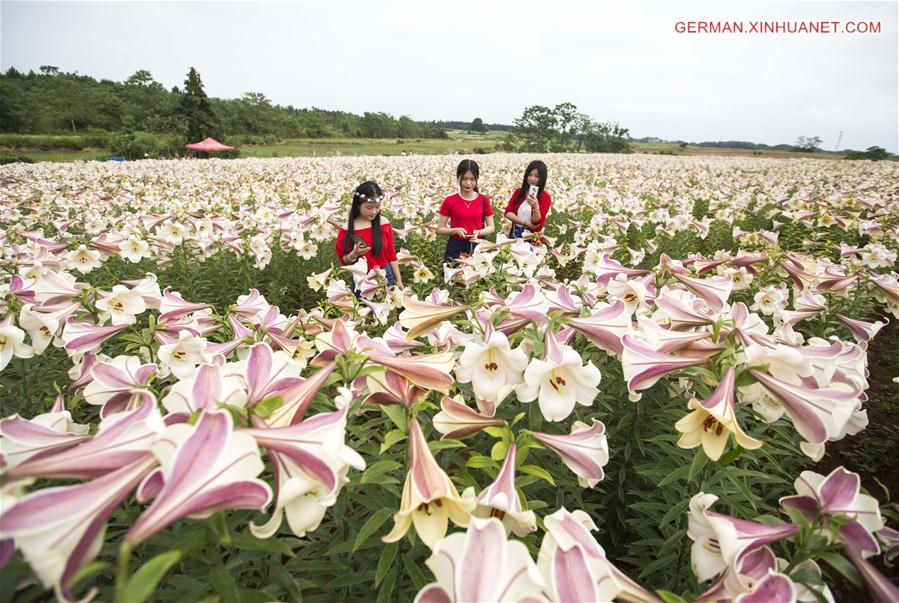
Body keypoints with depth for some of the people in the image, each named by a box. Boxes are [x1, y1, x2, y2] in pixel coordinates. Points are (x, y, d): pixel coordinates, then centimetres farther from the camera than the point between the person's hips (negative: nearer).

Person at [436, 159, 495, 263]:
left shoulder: (484, 200, 2)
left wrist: (479, 232, -13)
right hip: (456, 248, -1)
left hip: (478, 247, 1)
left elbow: (491, 227, 6)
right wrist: (455, 230, -16)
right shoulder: (449, 201, -2)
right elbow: (440, 229, 1)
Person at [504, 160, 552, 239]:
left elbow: (537, 223, -11)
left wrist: (536, 207, -27)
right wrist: (526, 223, -14)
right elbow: (508, 213, -3)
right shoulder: (518, 191, 6)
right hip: (514, 234, 2)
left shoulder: (545, 197, -5)